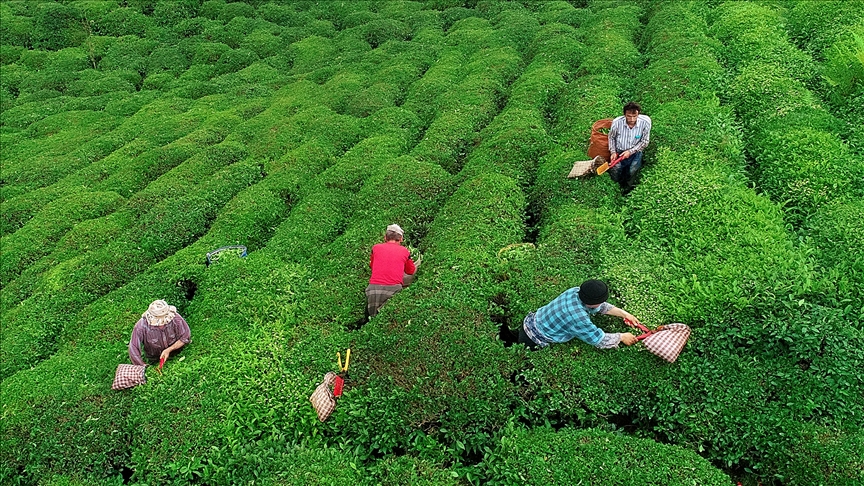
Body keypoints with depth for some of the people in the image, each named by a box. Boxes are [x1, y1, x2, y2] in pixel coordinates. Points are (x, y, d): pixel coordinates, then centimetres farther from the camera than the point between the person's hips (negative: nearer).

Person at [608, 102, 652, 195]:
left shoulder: (645, 122, -20)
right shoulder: (617, 122, -18)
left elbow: (645, 141, -9)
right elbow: (611, 137, 4)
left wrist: (630, 151, -18)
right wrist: (613, 152, -7)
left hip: (635, 151, 0)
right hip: (619, 151, 1)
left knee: (632, 172, -25)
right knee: (615, 176, -19)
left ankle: (628, 186, 9)